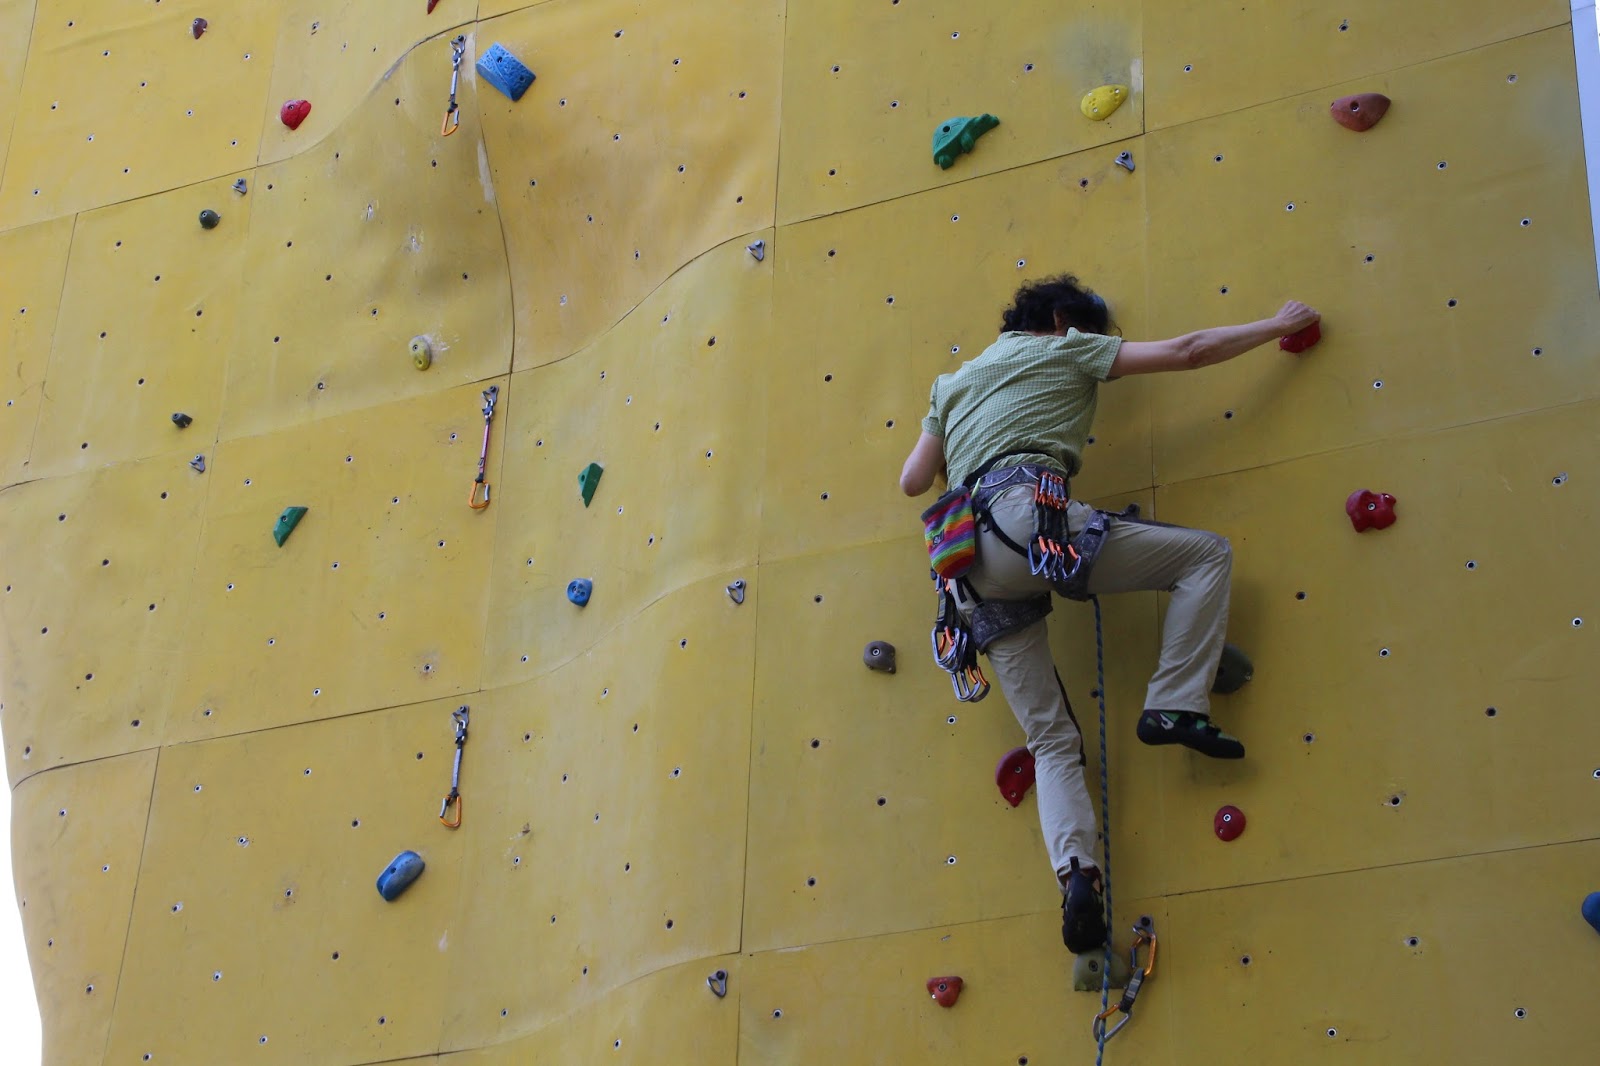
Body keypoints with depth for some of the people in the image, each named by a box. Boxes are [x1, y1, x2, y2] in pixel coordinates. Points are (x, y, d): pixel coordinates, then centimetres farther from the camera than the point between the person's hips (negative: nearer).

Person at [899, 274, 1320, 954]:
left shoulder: (953, 383, 33)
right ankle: (1174, 706, -7)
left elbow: (913, 481, 28)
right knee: (1207, 553, 4)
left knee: (1051, 739, 4)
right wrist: (1278, 326, 26)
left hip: (976, 562, 6)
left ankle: (1075, 872, -18)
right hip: (1030, 512, -6)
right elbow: (1187, 352, 15)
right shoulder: (1062, 349, 17)